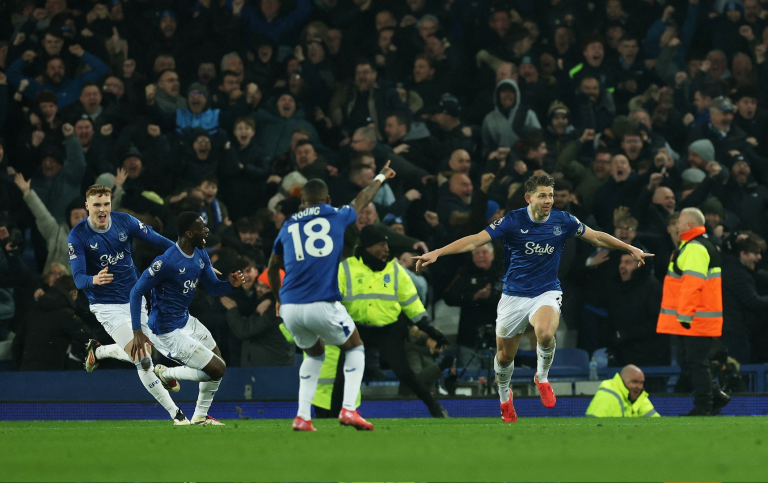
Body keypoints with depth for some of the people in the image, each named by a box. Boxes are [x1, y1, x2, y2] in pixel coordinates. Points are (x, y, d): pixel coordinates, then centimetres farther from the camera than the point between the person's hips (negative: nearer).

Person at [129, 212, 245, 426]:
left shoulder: (201, 255, 0)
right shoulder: (167, 262, -27)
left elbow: (214, 288, 8)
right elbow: (137, 292, -21)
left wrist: (231, 284, -15)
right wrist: (137, 331, -26)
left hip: (186, 320, 10)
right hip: (169, 332, -10)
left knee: (218, 360, 19)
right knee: (217, 369, -9)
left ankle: (200, 416, 32)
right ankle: (166, 374, 10)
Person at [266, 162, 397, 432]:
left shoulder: (288, 226, 17)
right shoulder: (336, 217, 9)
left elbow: (272, 268, 31)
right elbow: (362, 200, 30)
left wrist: (279, 299, 48)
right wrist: (381, 177, 50)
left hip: (290, 308, 4)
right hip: (322, 306, -4)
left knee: (314, 355, 29)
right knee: (355, 348, 21)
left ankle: (302, 416, 14)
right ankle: (349, 409, 2)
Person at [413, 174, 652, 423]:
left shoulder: (563, 221, -5)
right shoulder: (513, 221, -13)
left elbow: (597, 237, 11)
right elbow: (475, 240, -18)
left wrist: (631, 249, 14)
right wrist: (437, 253, -28)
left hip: (547, 293, 0)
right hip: (514, 296, 0)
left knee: (545, 334, -33)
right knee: (504, 356, 9)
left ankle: (542, 378, -3)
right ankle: (504, 396, 41)